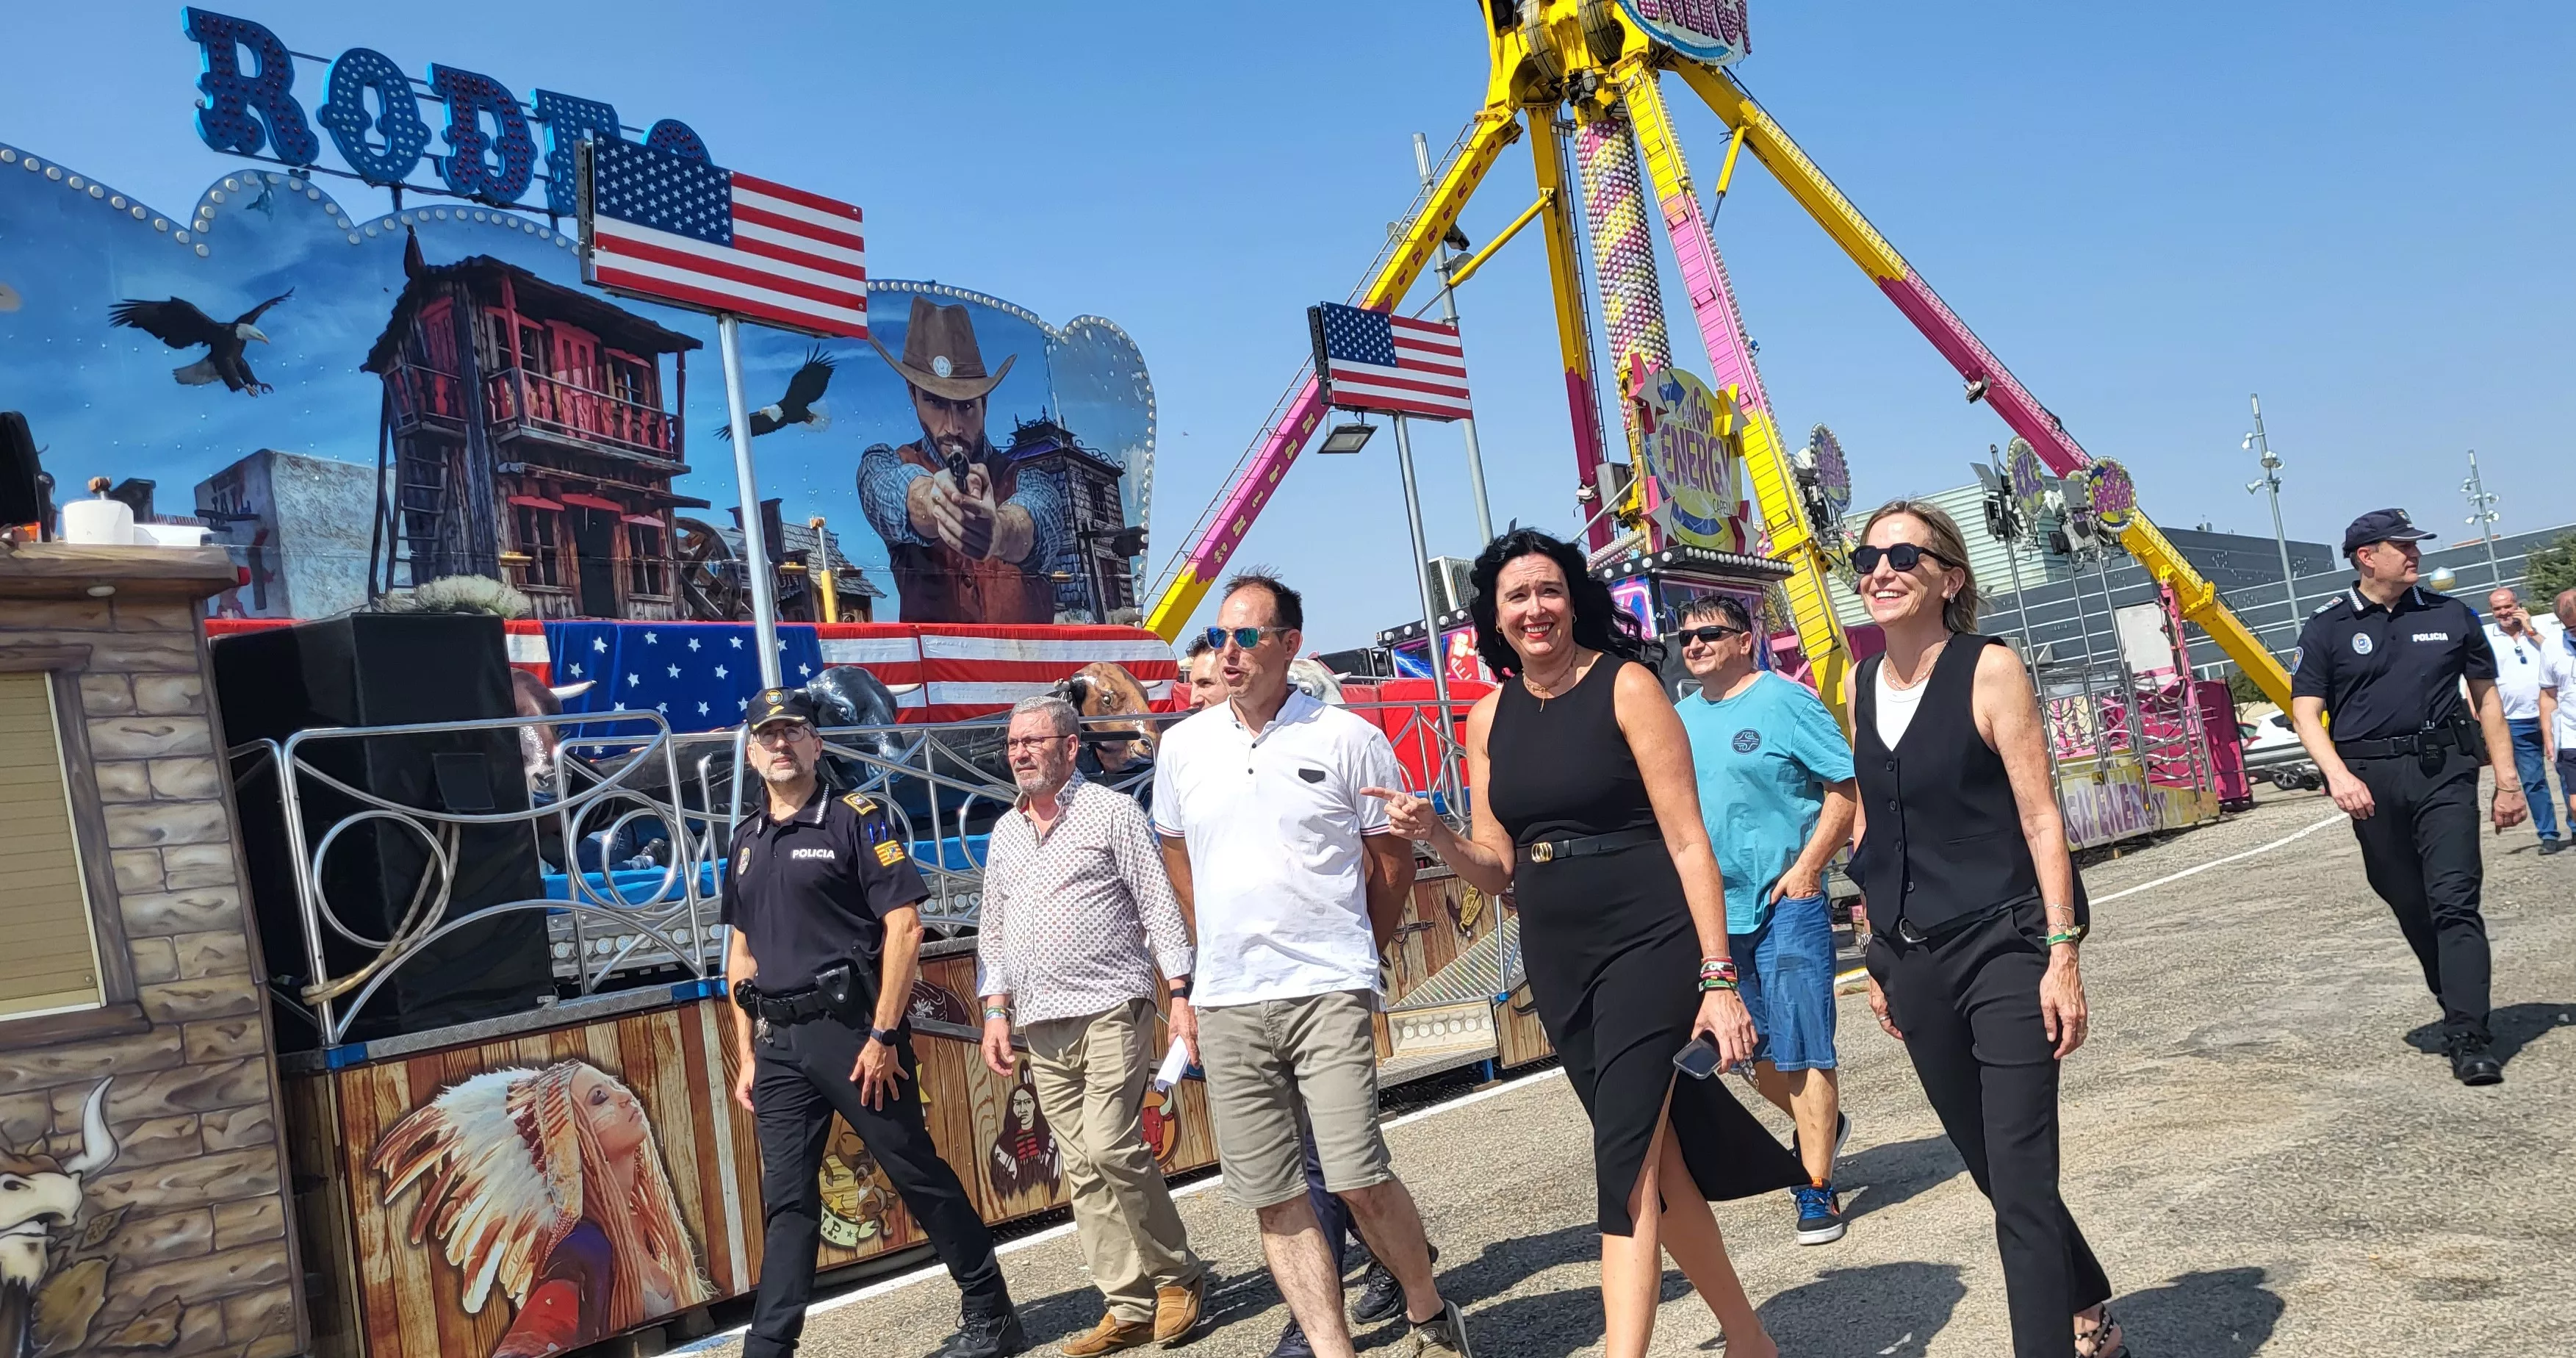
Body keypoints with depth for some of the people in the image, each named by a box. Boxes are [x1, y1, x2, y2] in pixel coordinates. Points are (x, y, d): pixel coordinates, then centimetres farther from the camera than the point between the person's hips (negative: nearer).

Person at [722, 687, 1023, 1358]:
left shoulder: (855, 820, -5)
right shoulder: (746, 842, 14)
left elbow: (904, 927, -11)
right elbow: (742, 952, 19)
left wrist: (884, 1036, -15)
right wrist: (748, 1054, 13)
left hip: (850, 1027, -5)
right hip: (779, 1043, 5)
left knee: (919, 1174, 3)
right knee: (788, 1202, 8)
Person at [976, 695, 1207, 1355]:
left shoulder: (1111, 811, -2)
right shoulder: (1004, 833, 15)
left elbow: (1159, 906, -5)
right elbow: (992, 930, 19)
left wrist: (1182, 993, -11)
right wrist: (996, 1010, 10)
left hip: (1111, 1009, -6)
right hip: (1042, 1026, 6)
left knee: (1111, 1149, -15)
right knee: (1083, 1171, 5)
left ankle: (1178, 1276, 5)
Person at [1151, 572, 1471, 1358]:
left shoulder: (1349, 738, -2)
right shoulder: (1183, 746, 7)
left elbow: (1392, 858, 7)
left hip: (1328, 993, -3)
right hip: (1226, 1005, 4)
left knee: (1358, 1180, -8)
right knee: (1272, 1199, 4)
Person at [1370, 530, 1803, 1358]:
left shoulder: (1626, 686, -6)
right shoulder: (1490, 716, 8)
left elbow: (1688, 840, -9)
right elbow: (1498, 869, 11)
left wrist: (1719, 978, -15)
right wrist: (1433, 835, -9)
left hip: (1648, 944, -6)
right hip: (1558, 963, 6)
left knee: (1628, 1167, -12)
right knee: (1660, 1161, 14)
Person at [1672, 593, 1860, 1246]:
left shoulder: (1786, 700, -7)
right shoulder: (1681, 719, 11)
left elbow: (1847, 788, -10)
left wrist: (1807, 867, -17)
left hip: (1785, 904, -7)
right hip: (1714, 910, 7)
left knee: (1800, 1048, -5)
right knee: (1753, 1050, 16)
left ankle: (1817, 1189, 5)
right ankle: (1822, 1126, 41)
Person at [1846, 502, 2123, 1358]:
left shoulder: (1989, 669, -8)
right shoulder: (1860, 686, 7)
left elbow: (2039, 817, -11)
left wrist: (2063, 955, -16)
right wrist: (1880, 960, 15)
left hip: (2004, 947, -6)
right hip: (1914, 960, 6)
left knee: (2020, 1182, -8)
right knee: (1994, 1170, 19)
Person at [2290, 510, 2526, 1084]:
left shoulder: (2451, 615, 9)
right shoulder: (2327, 628, 3)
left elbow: (2485, 696, 15)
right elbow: (2306, 712, -1)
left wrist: (2507, 780, 11)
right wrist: (2338, 774, -16)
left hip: (2444, 774, 0)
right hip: (2372, 782, 0)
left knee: (2454, 900, -10)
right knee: (2410, 906, 10)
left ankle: (2469, 1038, -11)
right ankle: (2461, 1008, 29)